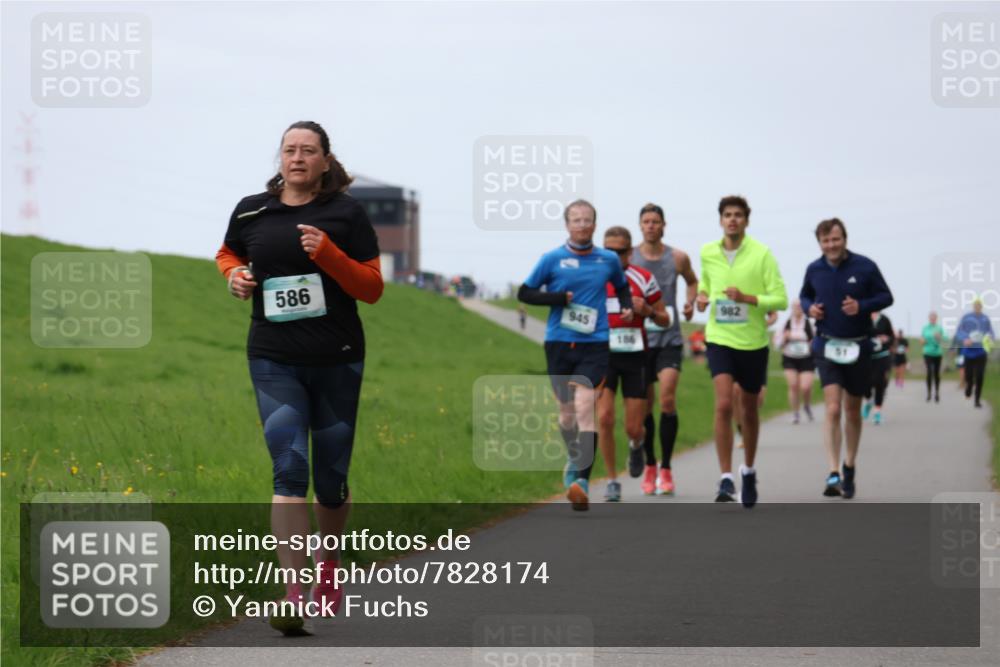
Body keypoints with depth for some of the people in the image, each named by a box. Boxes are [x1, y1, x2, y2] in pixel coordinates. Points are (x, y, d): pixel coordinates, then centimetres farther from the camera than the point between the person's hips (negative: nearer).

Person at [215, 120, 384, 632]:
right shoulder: (251, 211, 4)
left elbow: (372, 288, -3)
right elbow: (227, 253, 25)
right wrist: (234, 275, 2)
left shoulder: (346, 212, -2)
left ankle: (328, 564, 39)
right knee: (289, 470, -14)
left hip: (337, 361, 0)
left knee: (331, 475, 11)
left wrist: (328, 254, -18)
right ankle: (294, 595, -16)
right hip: (275, 362, 0)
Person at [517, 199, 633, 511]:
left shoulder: (608, 260, 6)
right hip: (558, 343, 1)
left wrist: (627, 307, 5)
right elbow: (524, 293, 3)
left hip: (594, 345, -1)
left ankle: (582, 479, -22)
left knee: (585, 407, -17)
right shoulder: (552, 259, 1)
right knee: (566, 410, 11)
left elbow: (622, 286, 26)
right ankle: (575, 460, 38)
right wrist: (560, 298, -9)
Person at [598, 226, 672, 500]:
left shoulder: (644, 279, 0)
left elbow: (665, 321, 6)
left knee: (633, 428, 0)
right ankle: (612, 481, -1)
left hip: (635, 357, 0)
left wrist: (648, 310, -15)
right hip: (604, 356, 0)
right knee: (604, 417, -16)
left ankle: (636, 446, 39)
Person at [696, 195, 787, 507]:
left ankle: (748, 470, 35)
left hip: (753, 342, -1)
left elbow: (780, 299, -9)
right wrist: (702, 295, 1)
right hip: (719, 338, 1)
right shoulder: (708, 253, 2)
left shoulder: (762, 254, -8)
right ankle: (726, 479, -16)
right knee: (723, 405, -17)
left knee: (749, 410, 13)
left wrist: (747, 298, -22)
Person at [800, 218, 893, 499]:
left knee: (852, 411, 12)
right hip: (827, 346, 0)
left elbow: (886, 297, 1)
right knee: (833, 409, -15)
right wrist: (809, 307, -5)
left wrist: (862, 306, -18)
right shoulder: (814, 269, 0)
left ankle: (849, 468, 31)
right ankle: (833, 475, -18)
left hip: (858, 346, 0)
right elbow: (805, 295, 18)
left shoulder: (865, 267, -6)